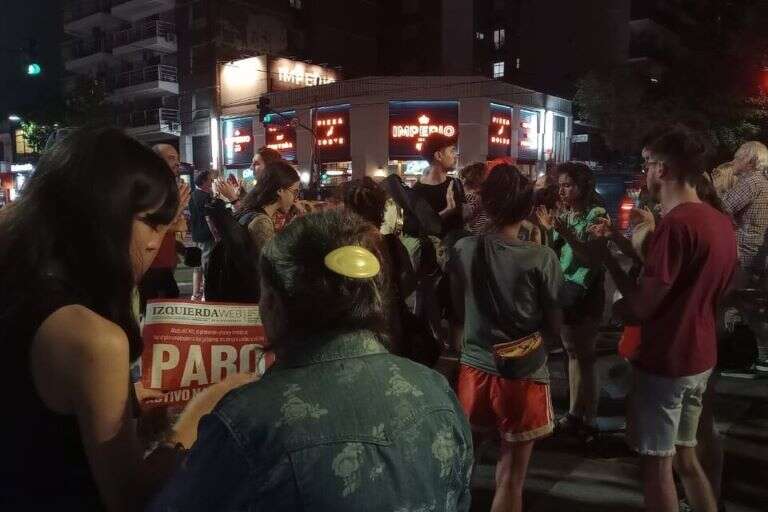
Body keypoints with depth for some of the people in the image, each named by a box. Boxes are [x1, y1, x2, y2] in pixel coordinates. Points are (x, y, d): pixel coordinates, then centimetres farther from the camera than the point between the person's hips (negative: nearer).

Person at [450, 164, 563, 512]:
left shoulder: (463, 249, -6)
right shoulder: (542, 258, -15)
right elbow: (554, 328, -6)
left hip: (474, 368, 4)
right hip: (523, 375, -3)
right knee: (510, 481, 10)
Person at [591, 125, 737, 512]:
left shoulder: (676, 223, -22)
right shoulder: (721, 222, 6)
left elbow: (642, 306, -21)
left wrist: (607, 259, -9)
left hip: (664, 362, -8)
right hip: (699, 359, 8)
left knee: (656, 464, 6)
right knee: (684, 455, 21)